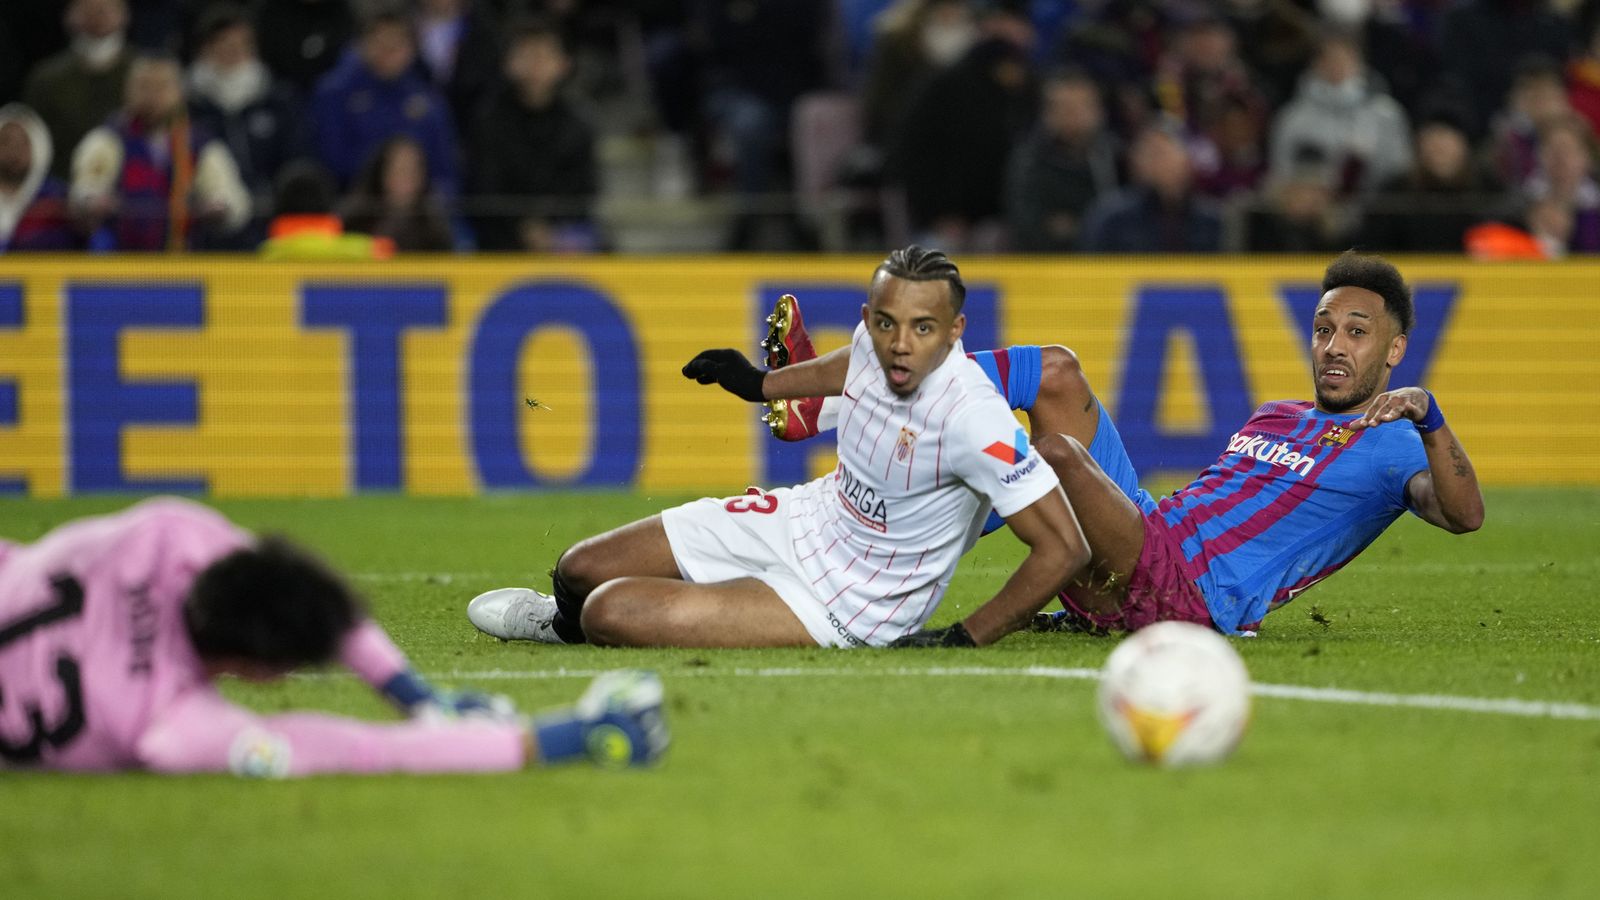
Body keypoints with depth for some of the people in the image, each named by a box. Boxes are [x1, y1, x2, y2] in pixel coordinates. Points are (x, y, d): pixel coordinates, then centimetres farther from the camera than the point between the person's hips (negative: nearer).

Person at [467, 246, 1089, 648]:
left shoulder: (969, 416, -33)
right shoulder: (878, 338, -11)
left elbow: (1065, 546, -29)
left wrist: (966, 643, -26)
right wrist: (761, 385, 29)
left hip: (845, 606, -7)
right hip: (811, 516, 7)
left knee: (611, 612, -16)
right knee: (579, 571, 7)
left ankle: (571, 625, 24)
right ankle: (564, 621, 46)